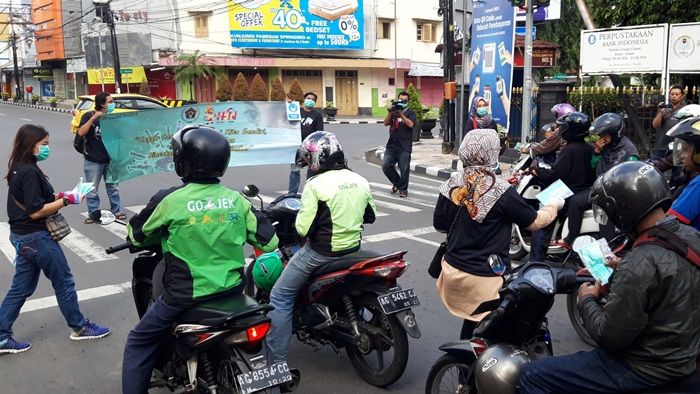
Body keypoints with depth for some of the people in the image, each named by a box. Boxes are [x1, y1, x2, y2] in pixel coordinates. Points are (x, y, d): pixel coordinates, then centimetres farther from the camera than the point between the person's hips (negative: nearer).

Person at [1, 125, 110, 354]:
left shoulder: (19, 170, 9)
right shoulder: (29, 172, -21)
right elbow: (35, 212, -22)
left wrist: (59, 197, 6)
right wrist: (66, 201, -19)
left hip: (22, 236, 10)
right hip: (37, 237, -9)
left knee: (21, 288, 15)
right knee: (64, 282, 6)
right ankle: (79, 327, 20)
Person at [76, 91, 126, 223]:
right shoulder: (89, 116, -4)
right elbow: (81, 132, -17)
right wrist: (93, 118, -23)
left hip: (110, 159, 3)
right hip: (93, 160, -3)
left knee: (113, 187, 11)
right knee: (92, 189, 4)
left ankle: (117, 210, 20)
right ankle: (93, 213, 14)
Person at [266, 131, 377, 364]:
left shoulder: (316, 184, -17)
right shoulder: (360, 180, 3)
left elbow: (304, 228, -19)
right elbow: (370, 215, 15)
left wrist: (300, 216, 2)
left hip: (322, 252, -7)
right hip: (353, 247, 7)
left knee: (280, 297, 3)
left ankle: (277, 360, 2)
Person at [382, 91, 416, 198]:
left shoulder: (410, 113, 5)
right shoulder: (393, 112, 14)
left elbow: (411, 124, -13)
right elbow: (385, 123, 1)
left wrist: (401, 114, -22)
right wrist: (389, 113, -14)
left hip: (404, 147, -3)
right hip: (391, 145, 3)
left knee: (404, 169, -5)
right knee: (386, 166, -6)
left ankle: (403, 189, 11)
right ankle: (396, 182, 16)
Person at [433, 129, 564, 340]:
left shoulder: (450, 186, -4)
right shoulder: (503, 192, -17)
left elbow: (439, 225, 7)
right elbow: (534, 222, -4)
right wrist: (554, 205, 15)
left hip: (454, 271, 5)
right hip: (486, 278, -5)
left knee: (471, 322, 20)